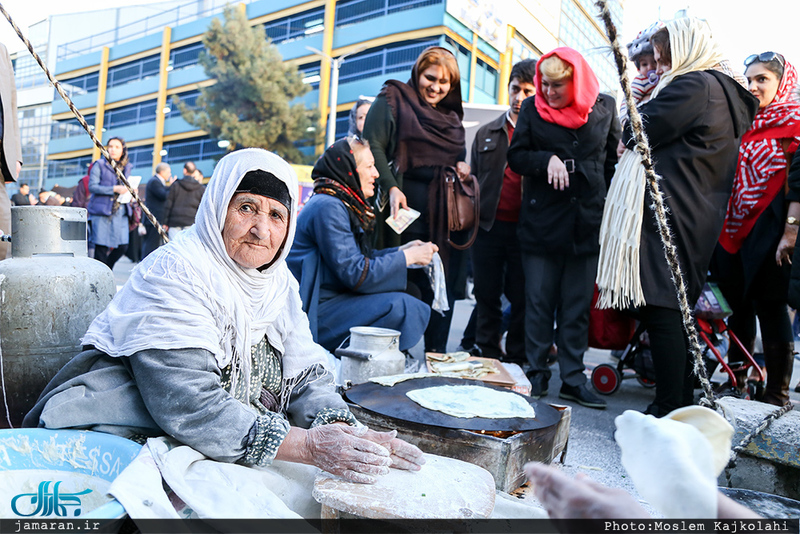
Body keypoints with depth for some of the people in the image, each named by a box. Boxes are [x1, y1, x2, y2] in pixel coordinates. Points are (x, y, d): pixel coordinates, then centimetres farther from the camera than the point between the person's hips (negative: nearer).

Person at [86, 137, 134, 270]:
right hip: (101, 211, -4)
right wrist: (114, 189, -17)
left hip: (120, 212, 4)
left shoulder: (126, 167, 16)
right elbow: (92, 187, -7)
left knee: (123, 246, -2)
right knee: (101, 247, -4)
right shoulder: (99, 165, 2)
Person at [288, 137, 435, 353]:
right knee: (401, 308, -21)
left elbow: (359, 258, 14)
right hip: (313, 313, -10)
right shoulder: (328, 207, -18)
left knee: (410, 293, 4)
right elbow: (355, 274, -22)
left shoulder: (343, 205, 13)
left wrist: (402, 250, 5)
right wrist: (407, 257, -13)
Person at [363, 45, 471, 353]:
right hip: (406, 208, -5)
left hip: (444, 216, 6)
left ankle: (437, 357, 14)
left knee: (443, 287, 4)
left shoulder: (452, 116, 22)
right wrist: (391, 187, -20)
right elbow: (373, 146, -6)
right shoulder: (393, 100, 5)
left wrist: (462, 166, 6)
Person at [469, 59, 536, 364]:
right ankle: (487, 356, 21)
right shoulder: (486, 134, 15)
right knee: (487, 295, 8)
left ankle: (516, 360, 17)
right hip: (489, 225, 3)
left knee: (521, 298, 4)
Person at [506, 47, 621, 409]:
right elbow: (515, 157, 5)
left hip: (587, 222, 1)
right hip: (541, 220, -1)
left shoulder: (605, 107, 7)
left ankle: (573, 379, 16)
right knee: (538, 303, 3)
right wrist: (547, 159, -14)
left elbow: (613, 158, 14)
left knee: (577, 307, 6)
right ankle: (537, 376, 15)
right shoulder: (532, 108, 5)